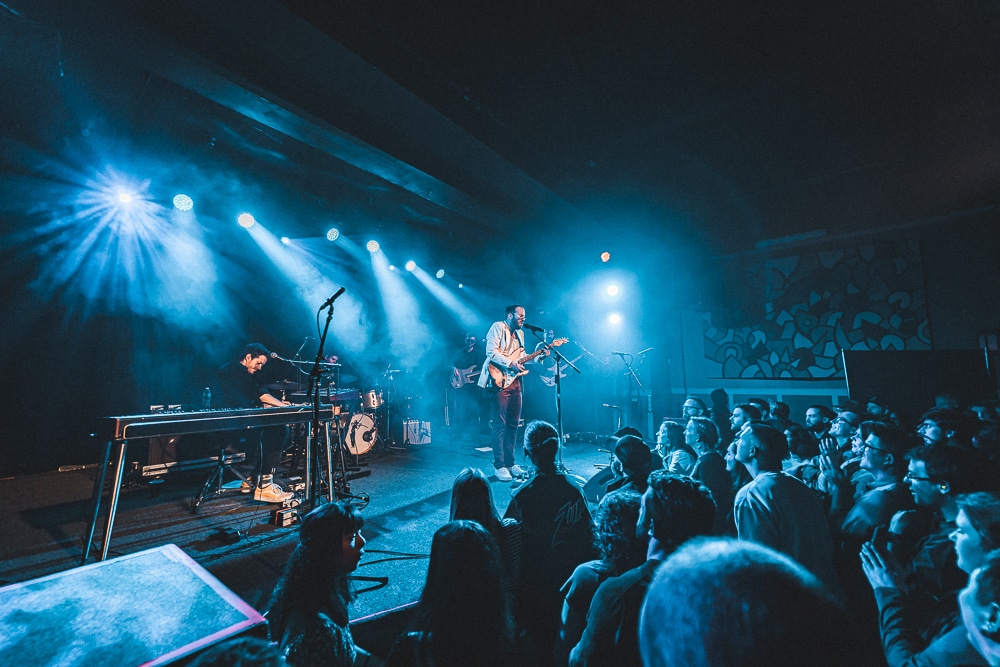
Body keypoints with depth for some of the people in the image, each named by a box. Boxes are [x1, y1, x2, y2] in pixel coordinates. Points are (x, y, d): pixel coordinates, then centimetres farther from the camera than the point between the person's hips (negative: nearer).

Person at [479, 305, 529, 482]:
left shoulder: (519, 333, 21)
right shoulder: (498, 327, -4)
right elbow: (491, 351, -15)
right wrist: (510, 364, -21)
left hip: (515, 381, 8)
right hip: (500, 380, -8)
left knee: (513, 424, 10)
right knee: (500, 424, -6)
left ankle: (510, 463, 19)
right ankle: (500, 466, 1)